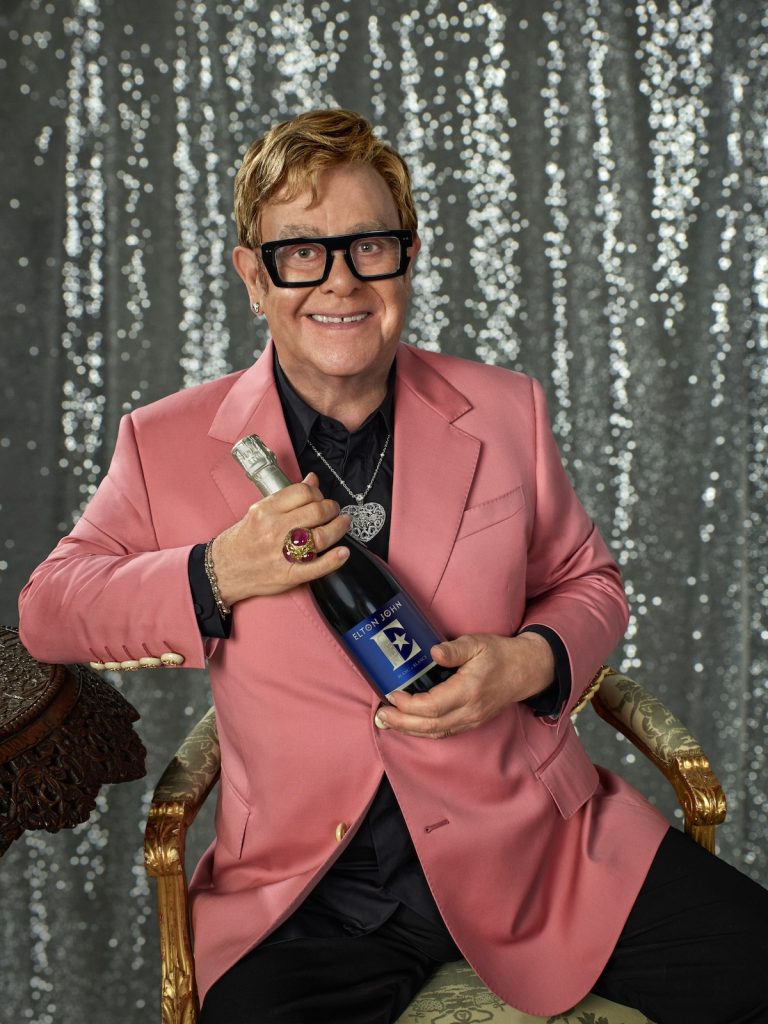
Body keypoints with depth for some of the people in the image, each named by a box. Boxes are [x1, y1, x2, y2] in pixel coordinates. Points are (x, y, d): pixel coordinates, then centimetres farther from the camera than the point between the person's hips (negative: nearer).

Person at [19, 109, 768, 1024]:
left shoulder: (506, 412, 5)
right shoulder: (166, 445, 2)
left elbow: (587, 582, 15)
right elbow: (46, 610, 4)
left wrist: (534, 662, -9)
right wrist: (216, 575, -14)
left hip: (530, 838, 2)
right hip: (307, 894, -1)